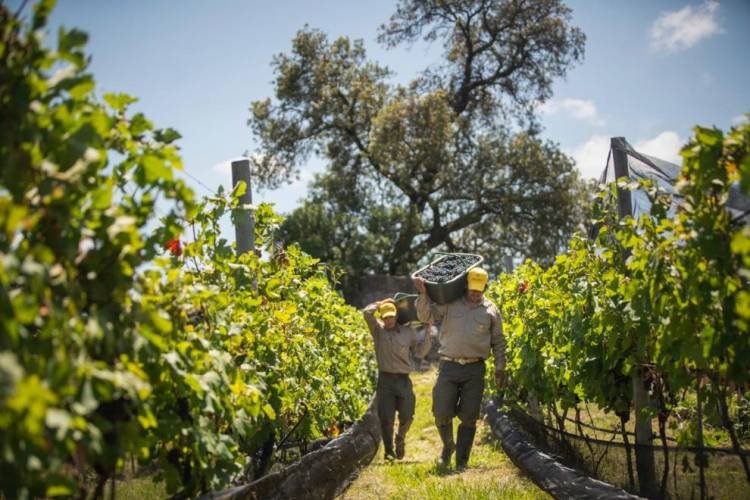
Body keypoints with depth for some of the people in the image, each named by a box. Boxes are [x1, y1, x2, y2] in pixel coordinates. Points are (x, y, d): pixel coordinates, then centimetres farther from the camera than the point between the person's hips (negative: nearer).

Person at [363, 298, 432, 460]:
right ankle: (389, 450, 15)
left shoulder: (408, 332, 10)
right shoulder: (378, 329, 4)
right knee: (386, 419, 0)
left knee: (406, 416, 2)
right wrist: (381, 303, 1)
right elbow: (367, 313, -10)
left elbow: (419, 352, 14)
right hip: (385, 379, -1)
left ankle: (400, 440, 31)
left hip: (404, 379, 2)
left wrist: (427, 334, 6)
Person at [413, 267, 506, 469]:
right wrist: (423, 294, -10)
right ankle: (448, 446, 26)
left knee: (469, 417, 0)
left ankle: (462, 462, 9)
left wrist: (500, 367, 7)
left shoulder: (491, 310, 10)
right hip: (449, 366, 0)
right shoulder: (449, 304, 7)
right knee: (442, 413, -4)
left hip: (475, 370, 1)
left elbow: (498, 342, 14)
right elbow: (426, 316, 4)